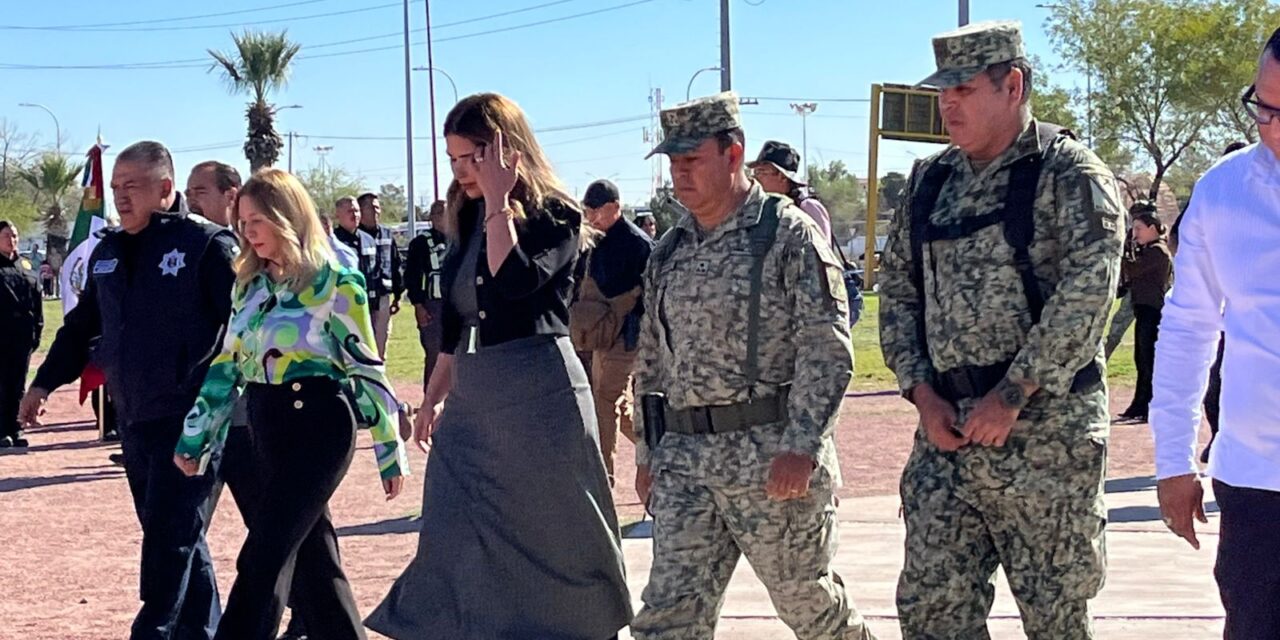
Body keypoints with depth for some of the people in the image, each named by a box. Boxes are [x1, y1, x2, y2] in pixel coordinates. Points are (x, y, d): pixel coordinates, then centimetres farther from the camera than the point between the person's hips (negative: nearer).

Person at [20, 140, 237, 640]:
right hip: (133, 420, 7)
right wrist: (45, 382, 19)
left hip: (190, 420, -7)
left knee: (170, 538, -7)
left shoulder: (207, 244, -10)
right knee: (171, 537, 13)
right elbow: (82, 326, 23)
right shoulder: (107, 252, 12)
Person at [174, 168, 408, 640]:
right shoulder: (249, 283, 10)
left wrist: (391, 450, -7)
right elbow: (228, 364, 15)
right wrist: (195, 436, 13)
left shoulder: (333, 281, -11)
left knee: (262, 558, -9)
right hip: (267, 427, 7)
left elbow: (366, 366, -9)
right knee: (311, 554, 12)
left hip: (317, 426, -7)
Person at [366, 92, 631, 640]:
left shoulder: (554, 218, -8)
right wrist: (434, 396, 20)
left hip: (538, 394, -7)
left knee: (552, 540, 3)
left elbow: (512, 281, -26)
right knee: (458, 549, 4)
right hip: (471, 400, 7)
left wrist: (498, 200, -20)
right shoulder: (466, 221, 12)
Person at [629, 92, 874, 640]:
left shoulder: (788, 234, -6)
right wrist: (647, 453, 17)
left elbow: (827, 350, -13)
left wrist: (800, 447, -20)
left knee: (803, 595, 8)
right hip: (684, 460, 6)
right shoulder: (668, 252, 14)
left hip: (774, 457, -6)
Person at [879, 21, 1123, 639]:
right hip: (945, 430, 6)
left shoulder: (1068, 176, -6)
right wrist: (922, 393, -1)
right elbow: (897, 290, 13)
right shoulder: (929, 182, 13)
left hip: (1045, 433, -5)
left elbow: (1085, 294, -16)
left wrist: (1011, 396, -18)